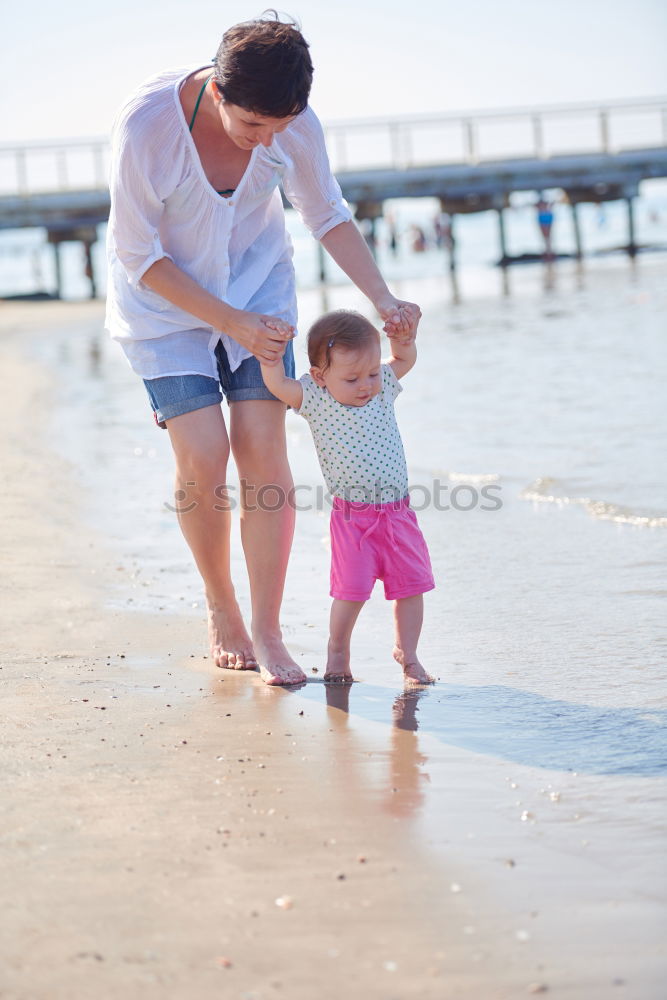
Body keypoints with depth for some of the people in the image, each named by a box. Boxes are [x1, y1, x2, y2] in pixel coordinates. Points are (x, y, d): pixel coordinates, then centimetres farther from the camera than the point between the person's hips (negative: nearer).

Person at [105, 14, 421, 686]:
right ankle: (220, 608, 13)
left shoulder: (293, 124, -20)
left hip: (255, 283, 3)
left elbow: (328, 216, -2)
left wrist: (383, 300, -13)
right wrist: (233, 324, -24)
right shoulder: (146, 125, -31)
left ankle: (266, 632, -1)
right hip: (164, 297, -2)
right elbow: (139, 255, -20)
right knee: (203, 456, -12)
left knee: (263, 449, -10)